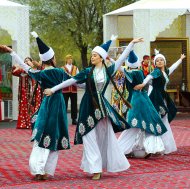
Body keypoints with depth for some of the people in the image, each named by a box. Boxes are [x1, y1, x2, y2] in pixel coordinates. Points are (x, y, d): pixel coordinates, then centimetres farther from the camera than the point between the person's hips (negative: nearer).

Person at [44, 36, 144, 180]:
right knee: (90, 138, -3)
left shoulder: (109, 70, 1)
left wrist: (132, 43, 4)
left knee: (106, 136, 5)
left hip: (102, 106, 2)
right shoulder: (88, 71, -2)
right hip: (88, 106, -2)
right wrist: (53, 89, -5)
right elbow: (71, 81, -2)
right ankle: (96, 169, -1)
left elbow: (122, 58, 5)